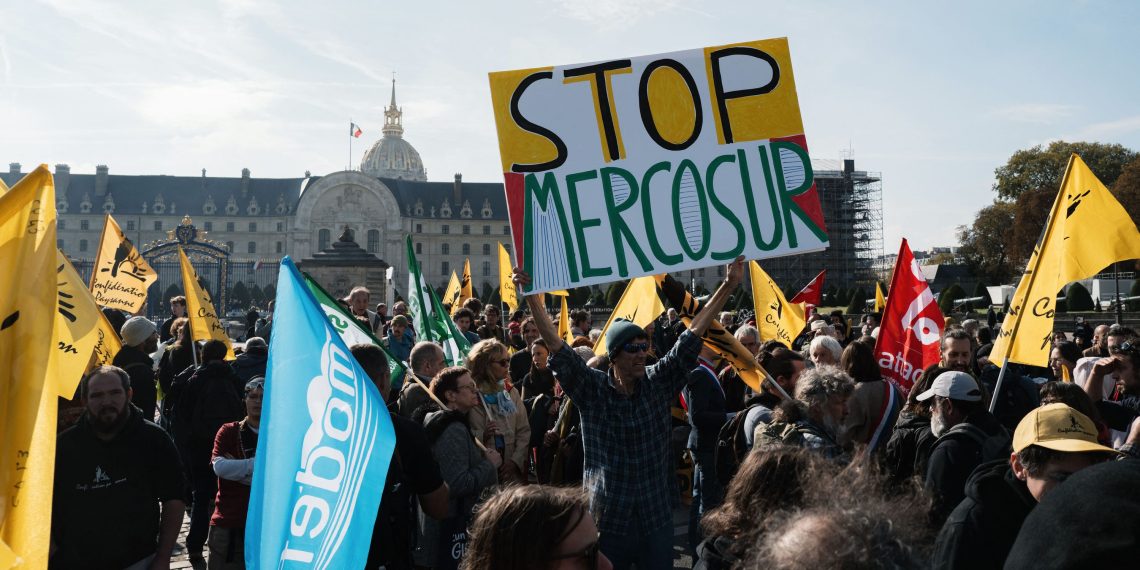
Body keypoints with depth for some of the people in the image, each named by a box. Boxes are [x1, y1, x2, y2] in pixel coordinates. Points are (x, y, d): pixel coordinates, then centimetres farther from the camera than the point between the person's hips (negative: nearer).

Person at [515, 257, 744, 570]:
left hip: (656, 517, 2)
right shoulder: (591, 389, -6)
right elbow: (556, 345, -12)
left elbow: (692, 335, -3)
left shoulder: (659, 384, -1)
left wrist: (728, 287, -6)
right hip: (607, 518, -2)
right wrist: (531, 296, -20)